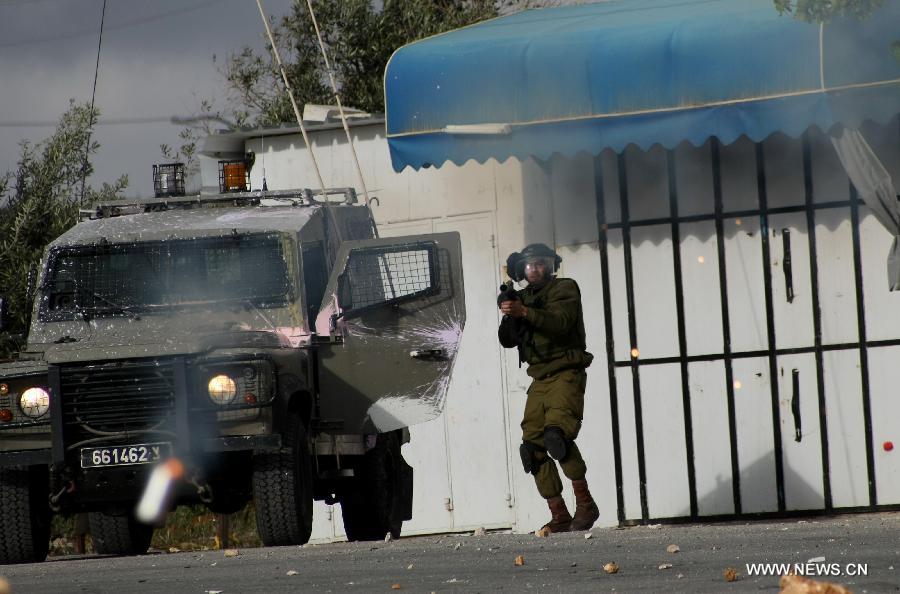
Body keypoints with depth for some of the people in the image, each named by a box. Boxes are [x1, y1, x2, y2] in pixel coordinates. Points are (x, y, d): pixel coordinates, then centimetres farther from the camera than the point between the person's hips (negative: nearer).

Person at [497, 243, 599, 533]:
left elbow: (561, 322, -21)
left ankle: (585, 505, -20)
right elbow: (507, 340, 10)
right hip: (540, 379, 7)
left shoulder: (565, 289, -1)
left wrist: (524, 312, -32)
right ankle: (559, 517, 3)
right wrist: (509, 314, -9)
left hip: (566, 375, -7)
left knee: (557, 433, -27)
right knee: (533, 447, -1)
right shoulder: (523, 296, 17)